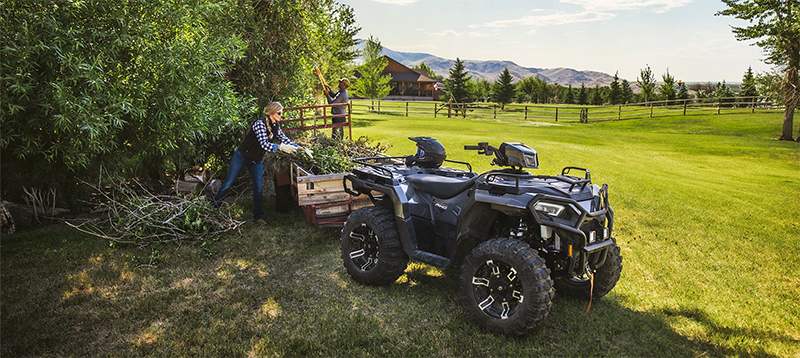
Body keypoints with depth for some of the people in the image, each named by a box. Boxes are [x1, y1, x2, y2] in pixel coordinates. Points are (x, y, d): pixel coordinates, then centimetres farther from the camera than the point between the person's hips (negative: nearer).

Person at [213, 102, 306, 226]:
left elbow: (285, 140, 4)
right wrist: (280, 147, -38)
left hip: (256, 160, 7)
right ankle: (214, 206, 20)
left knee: (258, 188, 3)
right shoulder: (260, 124, -25)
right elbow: (264, 144, -33)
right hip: (242, 157, -7)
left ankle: (257, 216, 13)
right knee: (228, 183, 3)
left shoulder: (275, 126, -1)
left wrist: (300, 148, -5)